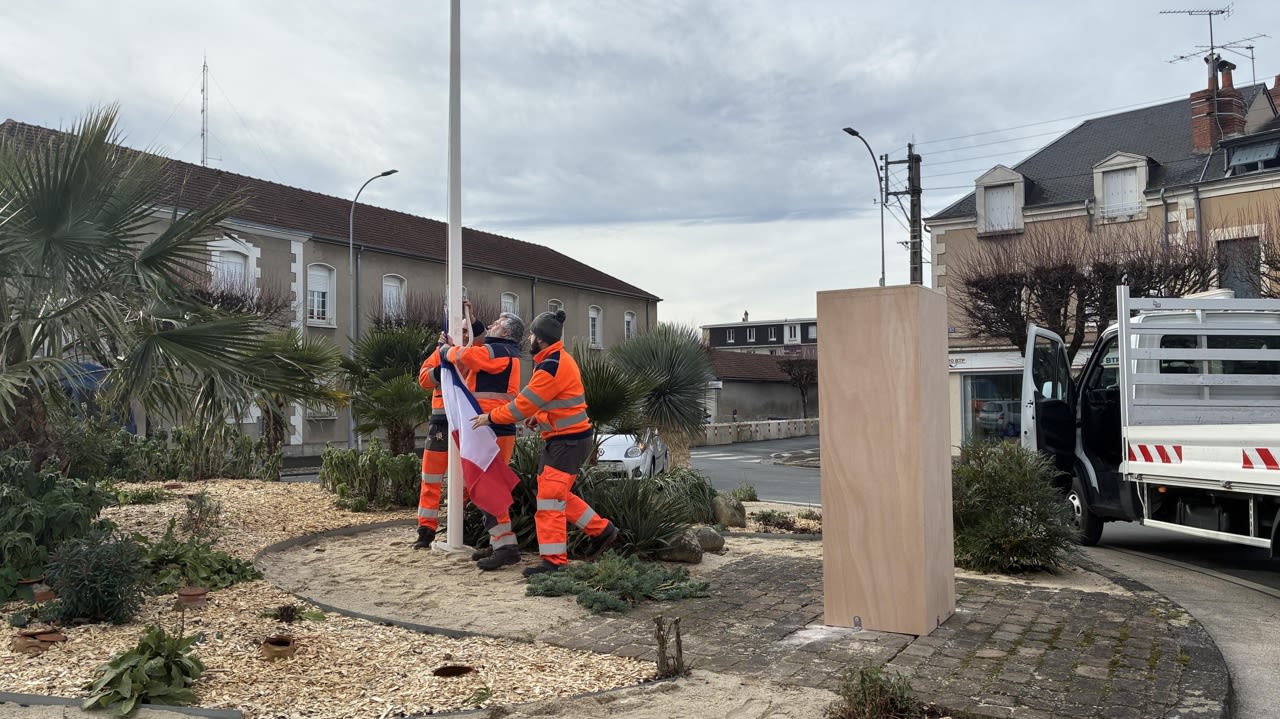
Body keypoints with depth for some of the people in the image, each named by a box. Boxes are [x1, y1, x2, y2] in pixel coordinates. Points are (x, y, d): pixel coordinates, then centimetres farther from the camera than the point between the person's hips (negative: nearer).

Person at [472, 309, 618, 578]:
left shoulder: (551, 366, -20)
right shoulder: (561, 359, 12)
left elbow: (523, 404, -17)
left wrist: (490, 417, -6)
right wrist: (539, 415, 17)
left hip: (567, 441, -10)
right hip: (570, 437, 10)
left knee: (550, 497, -8)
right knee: (559, 494, 18)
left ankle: (554, 561, -4)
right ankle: (601, 530, 24)